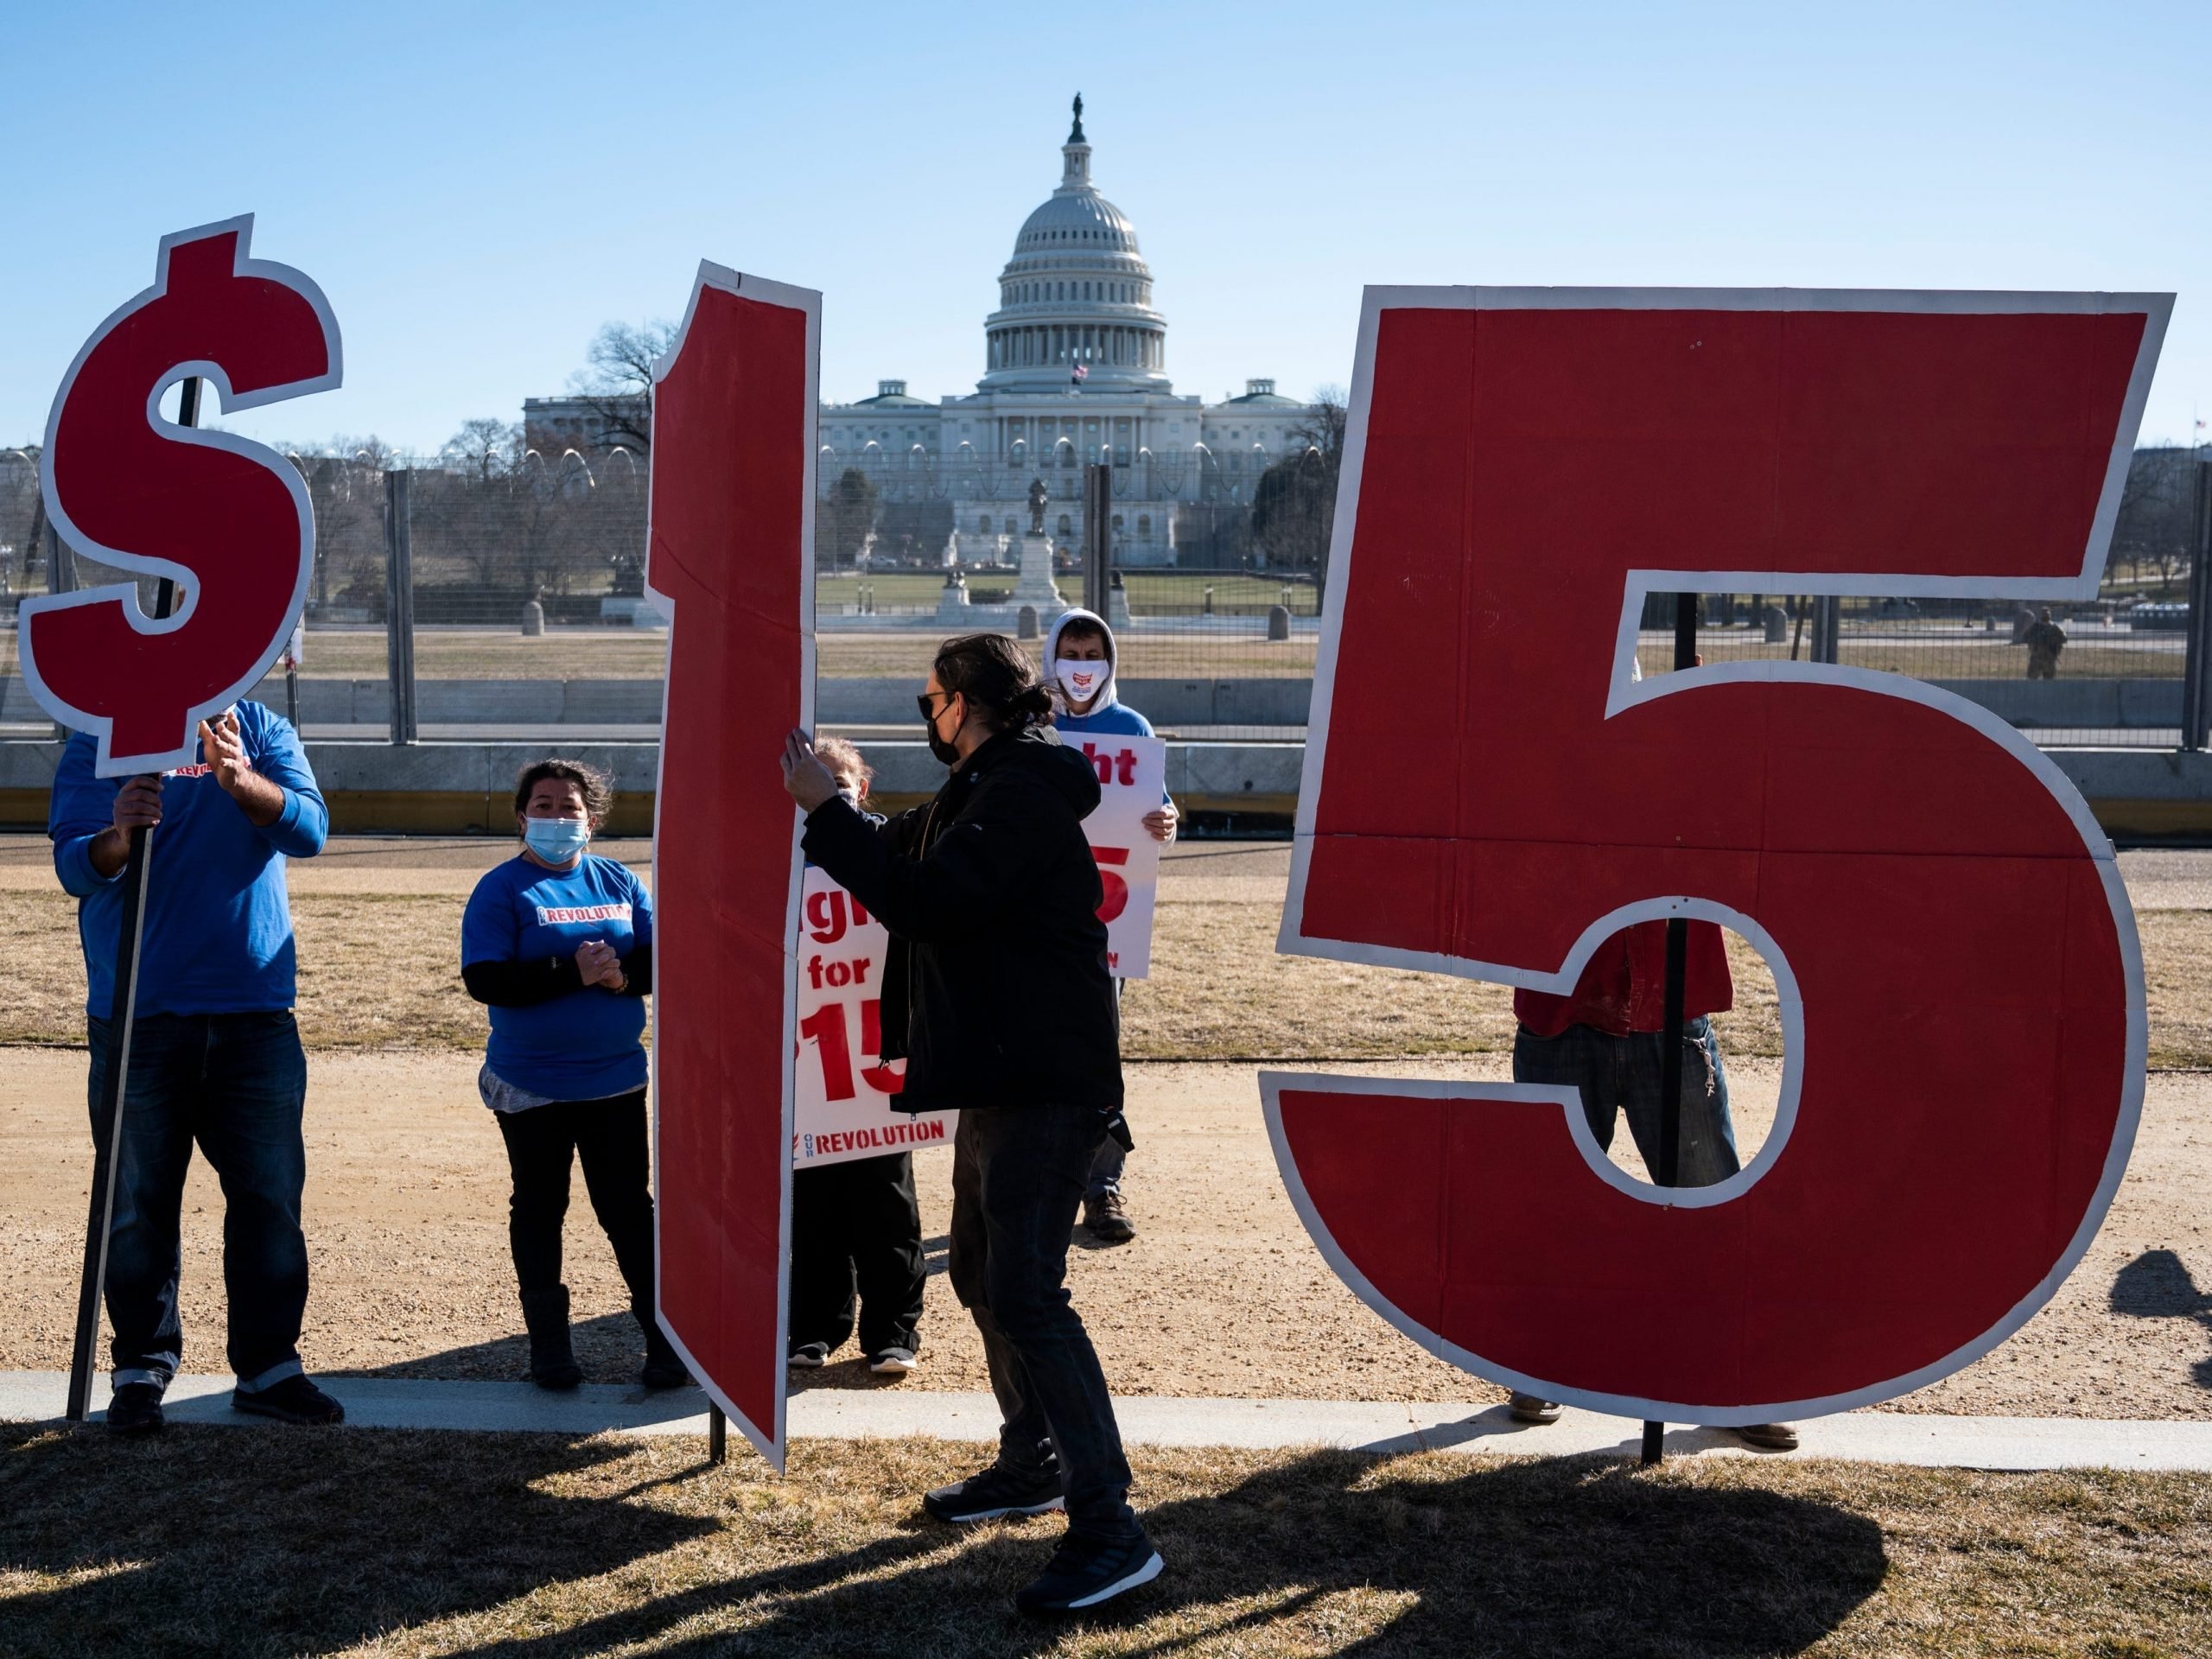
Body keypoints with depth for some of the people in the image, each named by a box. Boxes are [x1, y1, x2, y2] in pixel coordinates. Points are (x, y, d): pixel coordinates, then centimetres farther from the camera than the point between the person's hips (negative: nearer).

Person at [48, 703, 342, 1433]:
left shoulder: (261, 731, 5)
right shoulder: (97, 744, 2)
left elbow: (308, 829, -10)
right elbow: (74, 867, -9)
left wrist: (240, 780, -30)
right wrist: (117, 836, -32)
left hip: (254, 1014, 1)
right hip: (137, 1015, -1)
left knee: (270, 1194, 5)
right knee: (138, 1202, 6)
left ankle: (269, 1365, 15)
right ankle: (142, 1366, 19)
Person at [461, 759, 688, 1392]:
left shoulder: (619, 881, 5)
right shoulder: (502, 889, -5)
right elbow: (484, 979, -16)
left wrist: (623, 974, -20)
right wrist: (572, 972, -23)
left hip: (616, 1078, 2)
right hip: (530, 1086, -2)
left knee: (629, 1207, 6)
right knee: (538, 1209, 10)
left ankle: (665, 1339, 11)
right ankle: (548, 1342, 21)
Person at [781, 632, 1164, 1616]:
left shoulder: (1022, 793, -17)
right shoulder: (985, 789, 18)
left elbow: (924, 900, -27)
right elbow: (908, 860, 30)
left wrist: (825, 810, -20)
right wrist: (828, 811, 26)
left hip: (1045, 1084, -11)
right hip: (1004, 1079, 11)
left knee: (1025, 1293, -15)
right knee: (981, 1274, 19)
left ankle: (1110, 1529, -12)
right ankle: (1032, 1467, 33)